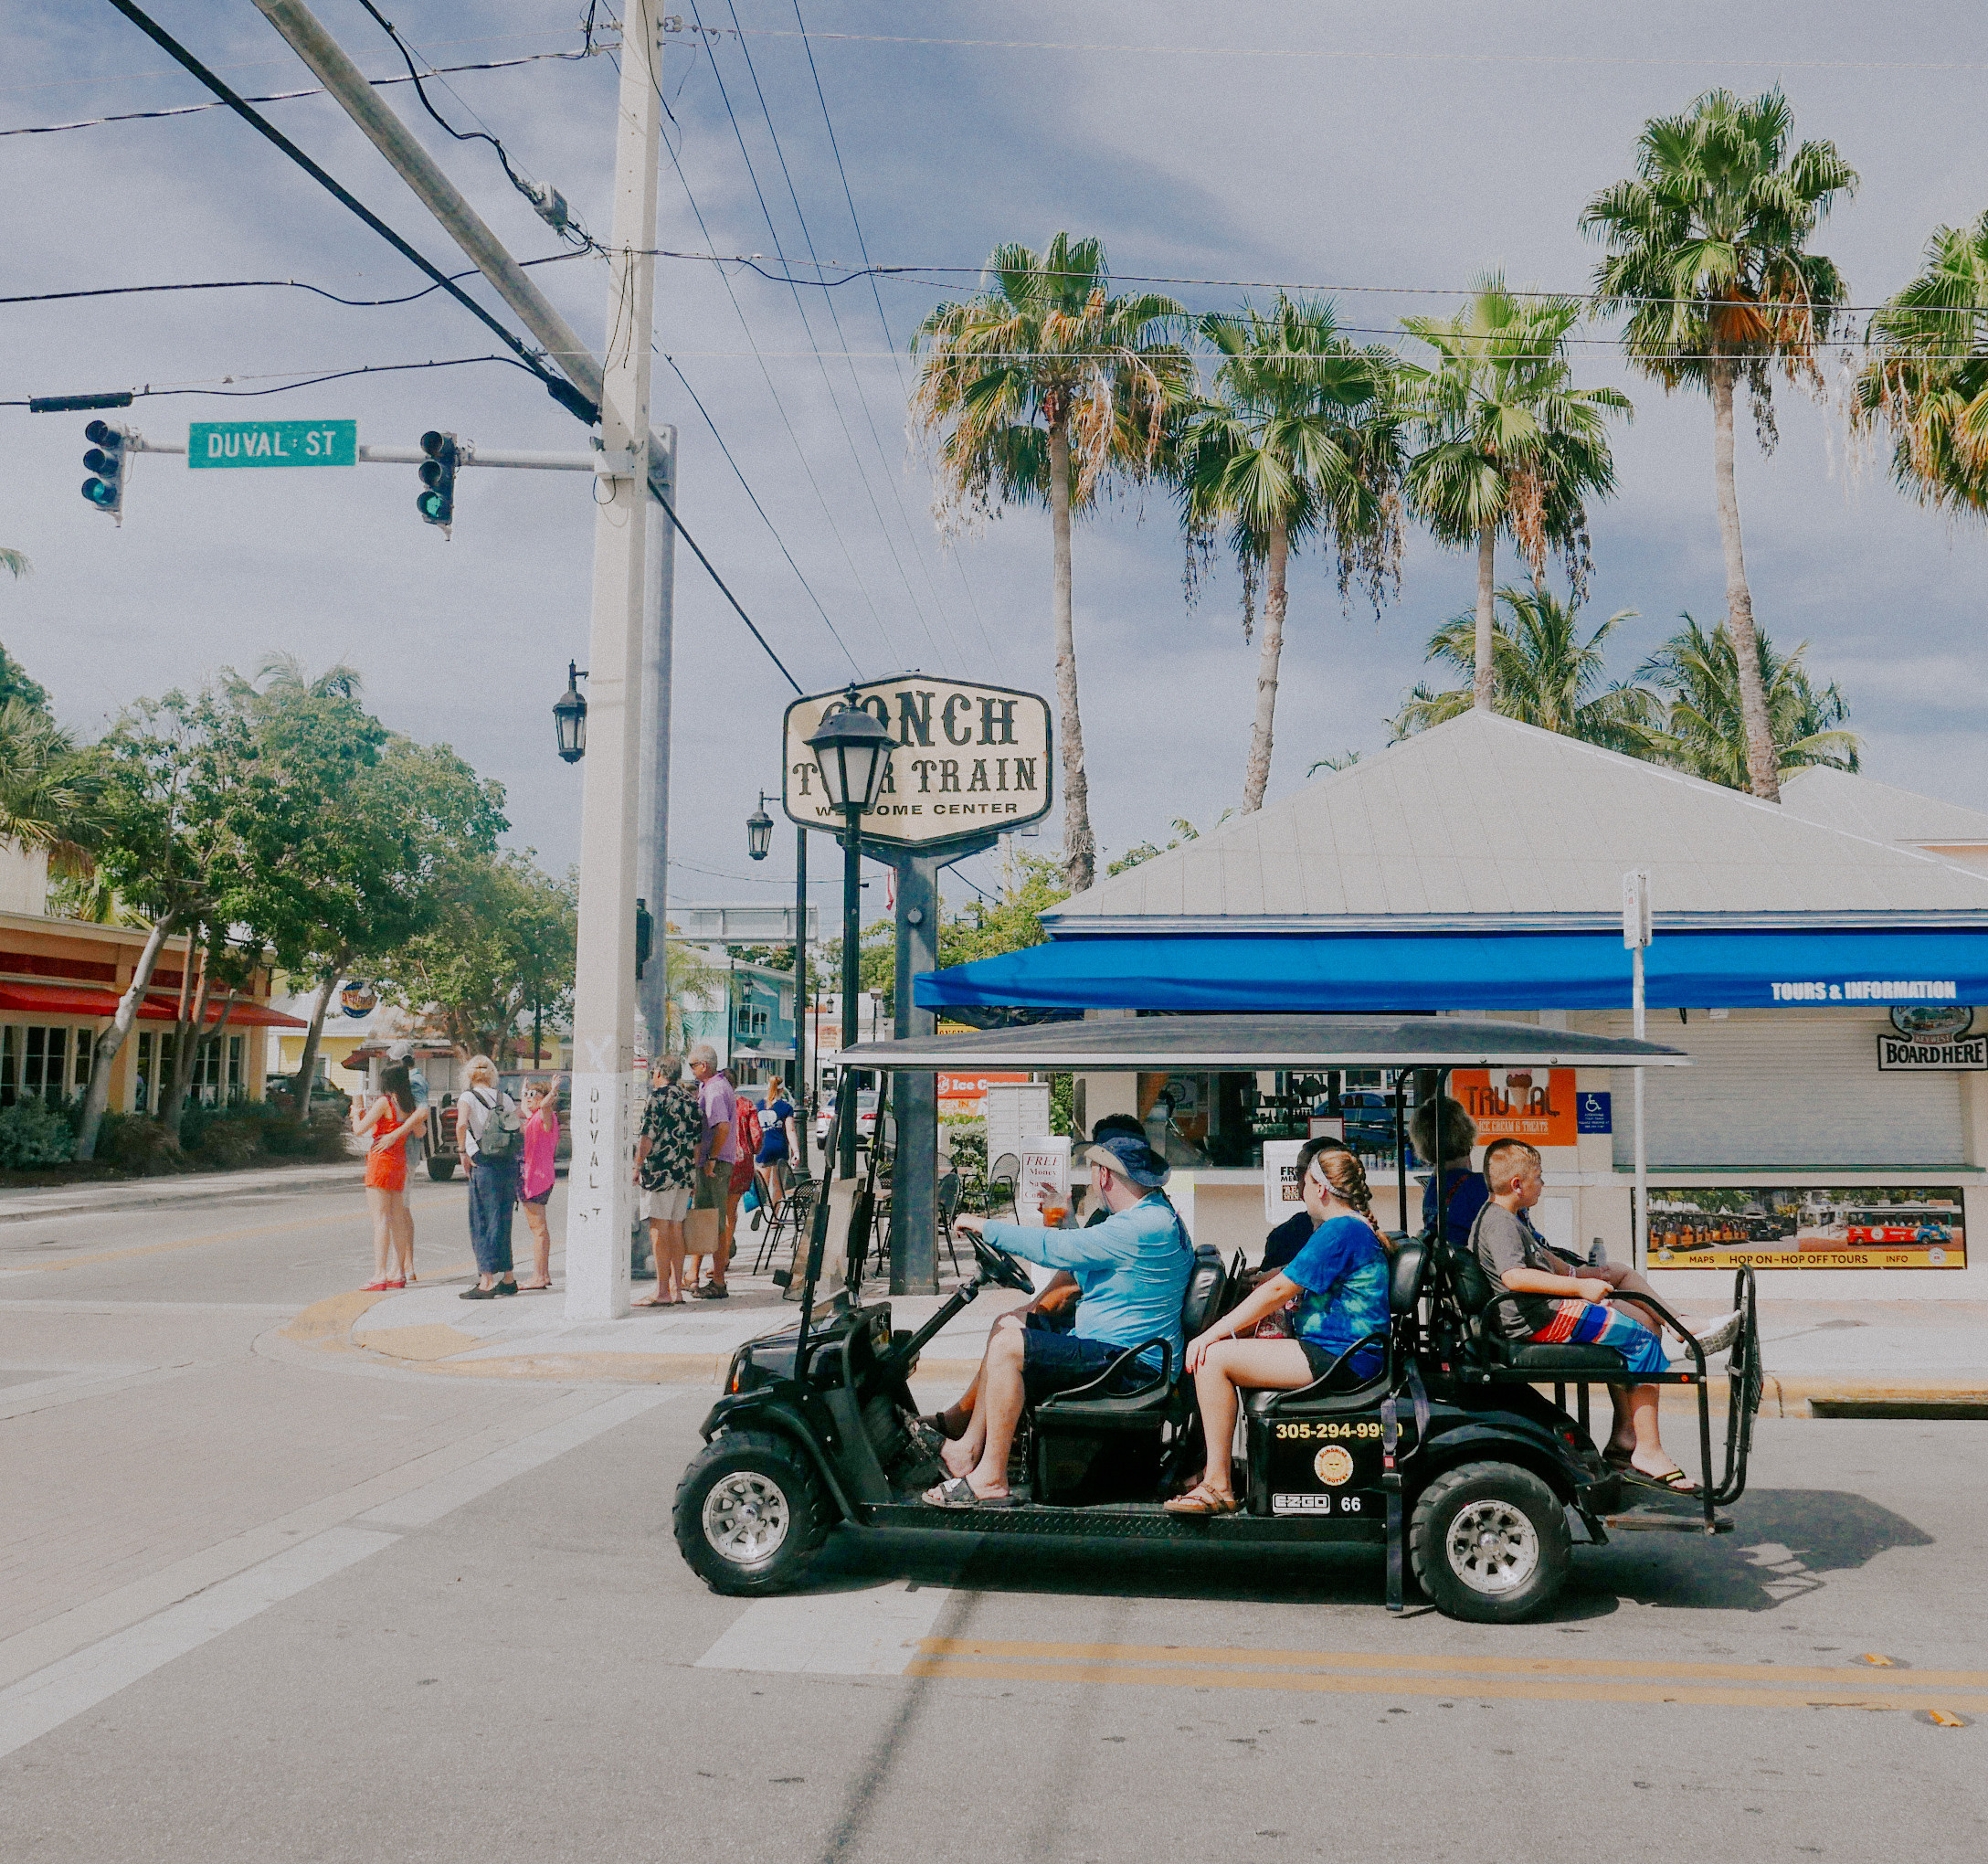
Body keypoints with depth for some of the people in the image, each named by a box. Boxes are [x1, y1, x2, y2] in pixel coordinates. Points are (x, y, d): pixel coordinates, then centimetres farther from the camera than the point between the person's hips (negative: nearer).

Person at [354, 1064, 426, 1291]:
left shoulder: (384, 1103, -8)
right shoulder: (409, 1106, 12)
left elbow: (359, 1130, -11)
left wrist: (356, 1112, 8)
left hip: (381, 1161, -7)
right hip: (400, 1162, 7)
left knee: (380, 1219, -10)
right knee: (395, 1220, 11)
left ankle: (379, 1275, -14)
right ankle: (400, 1274, 13)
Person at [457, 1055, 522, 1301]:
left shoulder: (468, 1097, -4)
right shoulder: (505, 1098, 10)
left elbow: (461, 1124, -23)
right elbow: (522, 1131, 6)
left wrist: (464, 1153, -12)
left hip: (484, 1167, -5)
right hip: (509, 1165, 5)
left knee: (483, 1224, 0)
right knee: (502, 1223, 15)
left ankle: (486, 1283, -2)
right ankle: (508, 1279, 21)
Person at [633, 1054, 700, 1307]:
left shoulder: (656, 1097, -6)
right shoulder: (691, 1100, 14)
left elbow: (647, 1137, -12)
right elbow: (697, 1141, 15)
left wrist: (637, 1167, -4)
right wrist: (694, 1176, 21)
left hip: (659, 1172, -7)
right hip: (686, 1173, 7)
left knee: (659, 1230, -5)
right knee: (676, 1229, 11)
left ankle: (662, 1292, -7)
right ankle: (676, 1290, 11)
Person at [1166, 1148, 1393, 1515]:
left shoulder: (1340, 1230, -15)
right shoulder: (1358, 1227, 18)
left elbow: (1278, 1291, -17)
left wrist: (1213, 1333, -13)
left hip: (1337, 1359, -11)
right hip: (1343, 1353, 11)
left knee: (1213, 1358, -14)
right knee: (1230, 1347, 16)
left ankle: (1218, 1486, -12)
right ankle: (1212, 1468, 15)